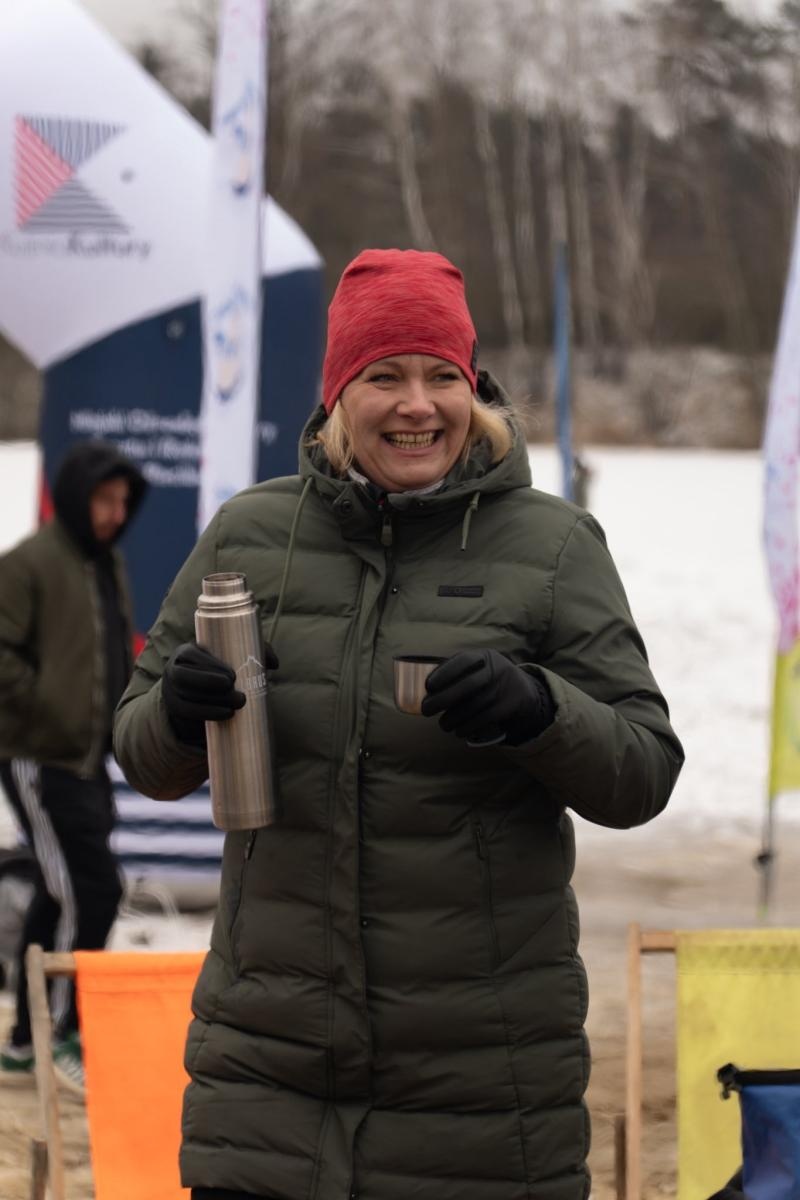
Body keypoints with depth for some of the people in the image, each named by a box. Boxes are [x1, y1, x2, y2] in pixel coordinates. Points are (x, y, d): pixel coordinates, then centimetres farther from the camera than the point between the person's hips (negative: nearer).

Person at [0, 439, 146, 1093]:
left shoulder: (109, 564, 15)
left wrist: (127, 711, 12)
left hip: (89, 762, 9)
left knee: (60, 901, 13)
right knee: (90, 892, -12)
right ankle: (65, 1035, -4)